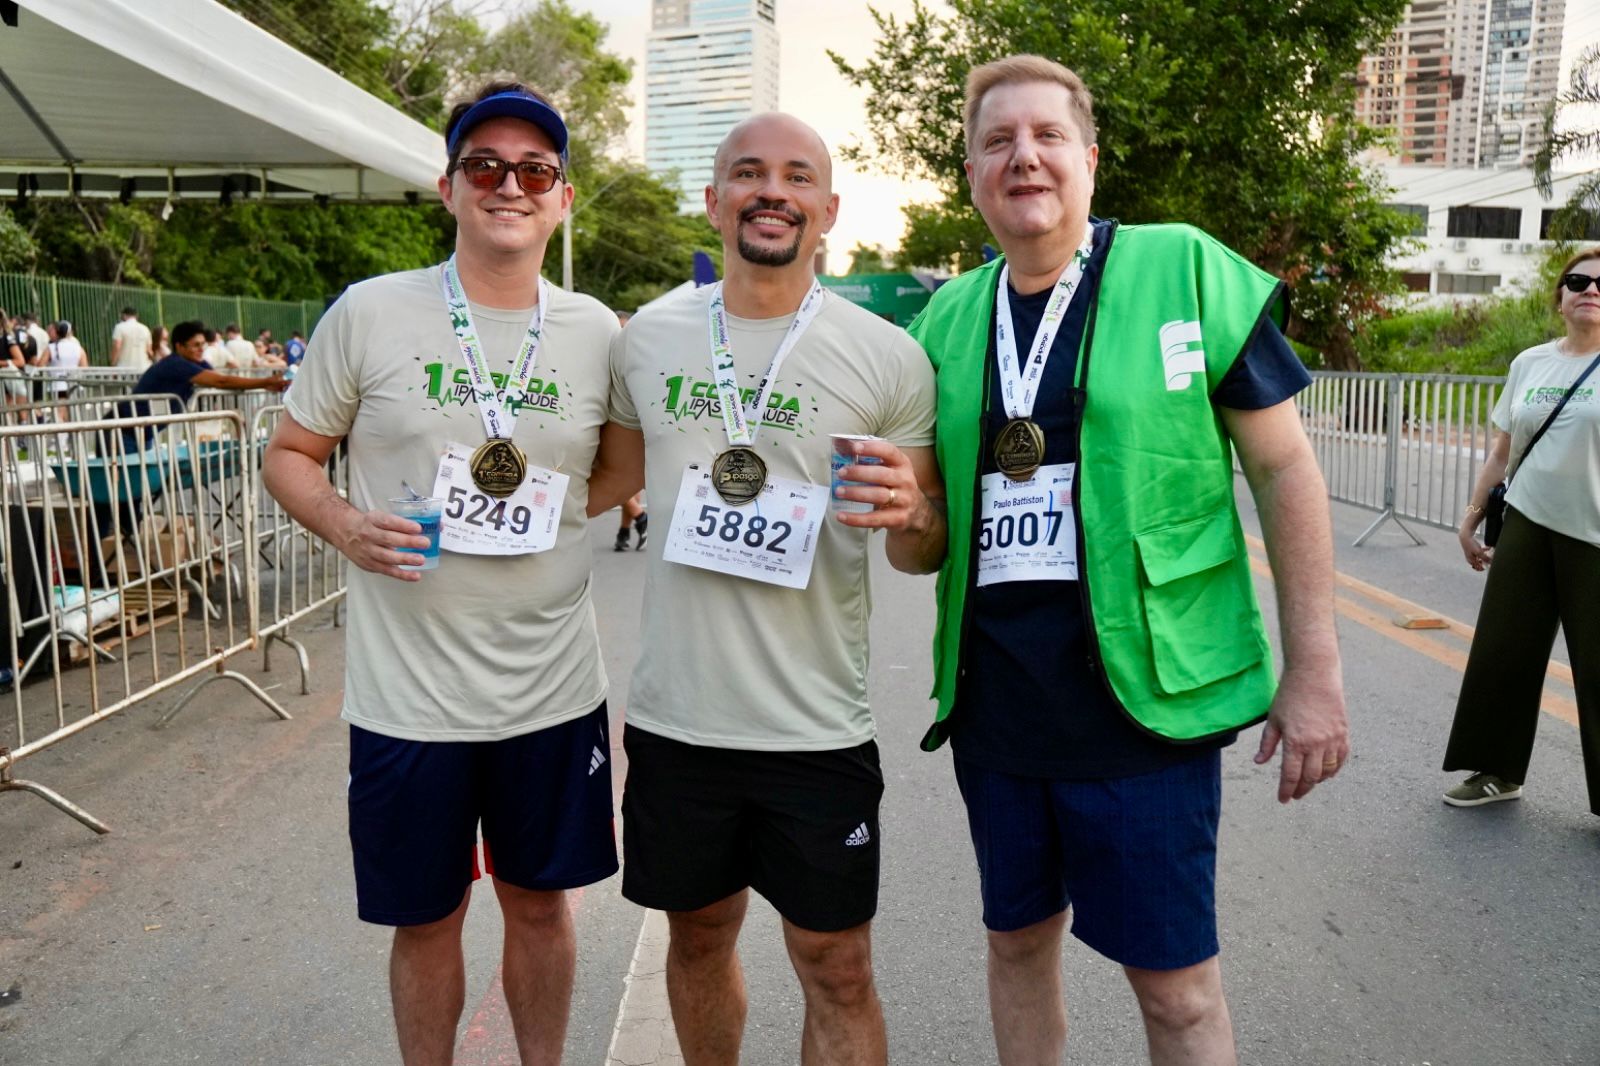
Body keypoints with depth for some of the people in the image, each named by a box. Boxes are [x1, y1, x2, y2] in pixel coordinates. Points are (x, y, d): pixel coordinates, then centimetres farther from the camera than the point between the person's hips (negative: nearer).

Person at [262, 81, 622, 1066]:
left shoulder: (600, 332, 2)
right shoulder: (371, 313, -4)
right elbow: (290, 455, 4)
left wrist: (551, 505, -5)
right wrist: (344, 524, -16)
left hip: (555, 689, 2)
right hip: (408, 696, -1)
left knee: (540, 901, 17)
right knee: (427, 919, 14)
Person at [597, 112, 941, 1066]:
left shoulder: (888, 356, -4)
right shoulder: (645, 340, 3)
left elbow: (923, 548, 1)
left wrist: (907, 515, -20)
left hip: (818, 729, -2)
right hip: (673, 716, 3)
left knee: (838, 970, 8)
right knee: (698, 937, 21)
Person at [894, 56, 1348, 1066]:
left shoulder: (1184, 271, -6)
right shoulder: (946, 320, 6)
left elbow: (1284, 465, -3)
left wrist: (1315, 670, -5)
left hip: (1144, 697, -4)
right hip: (994, 705, 4)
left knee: (1176, 984, 8)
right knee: (1018, 940, 20)